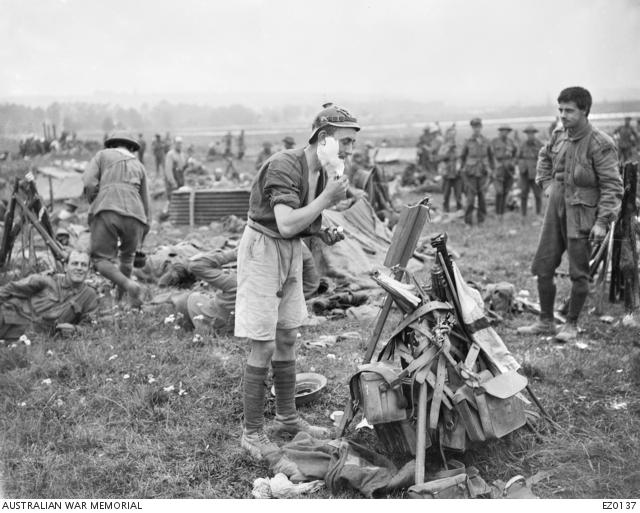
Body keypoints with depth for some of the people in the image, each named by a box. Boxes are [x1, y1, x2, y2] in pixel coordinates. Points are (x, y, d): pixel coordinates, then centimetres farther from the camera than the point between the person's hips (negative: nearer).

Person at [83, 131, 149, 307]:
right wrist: (141, 238, 36)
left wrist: (94, 205, 18)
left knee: (102, 260, -1)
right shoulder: (139, 166, 29)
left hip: (106, 211, -3)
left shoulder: (103, 155, 21)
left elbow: (89, 183, 2)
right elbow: (145, 203, 29)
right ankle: (120, 297, 27)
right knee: (127, 256, 24)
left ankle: (129, 286, -23)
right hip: (134, 214, 3)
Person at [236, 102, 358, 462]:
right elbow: (286, 224, -33)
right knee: (263, 347, -6)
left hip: (291, 251, 9)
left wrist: (323, 233, -2)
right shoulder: (285, 166, -23)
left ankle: (288, 418, 29)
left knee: (288, 338, 15)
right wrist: (328, 198, -31)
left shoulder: (322, 170, 4)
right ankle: (252, 434, 4)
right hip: (263, 248, -8)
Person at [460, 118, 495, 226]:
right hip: (471, 174, -2)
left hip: (483, 173, 2)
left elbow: (491, 156, 14)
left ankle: (481, 220, 13)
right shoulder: (468, 142, 0)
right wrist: (463, 169, 8)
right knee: (471, 197, -6)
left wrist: (492, 170, 11)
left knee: (482, 196, 3)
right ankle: (468, 220, 2)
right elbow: (462, 157, 9)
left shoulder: (486, 142, 4)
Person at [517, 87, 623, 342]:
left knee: (579, 273, 3)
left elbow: (612, 186, -14)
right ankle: (546, 321, 22)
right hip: (555, 211, 6)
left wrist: (602, 221, -19)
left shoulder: (600, 144, -14)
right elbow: (544, 156, 29)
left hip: (581, 215, -6)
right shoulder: (559, 137, 6)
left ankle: (571, 325, 18)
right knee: (543, 268, 9)